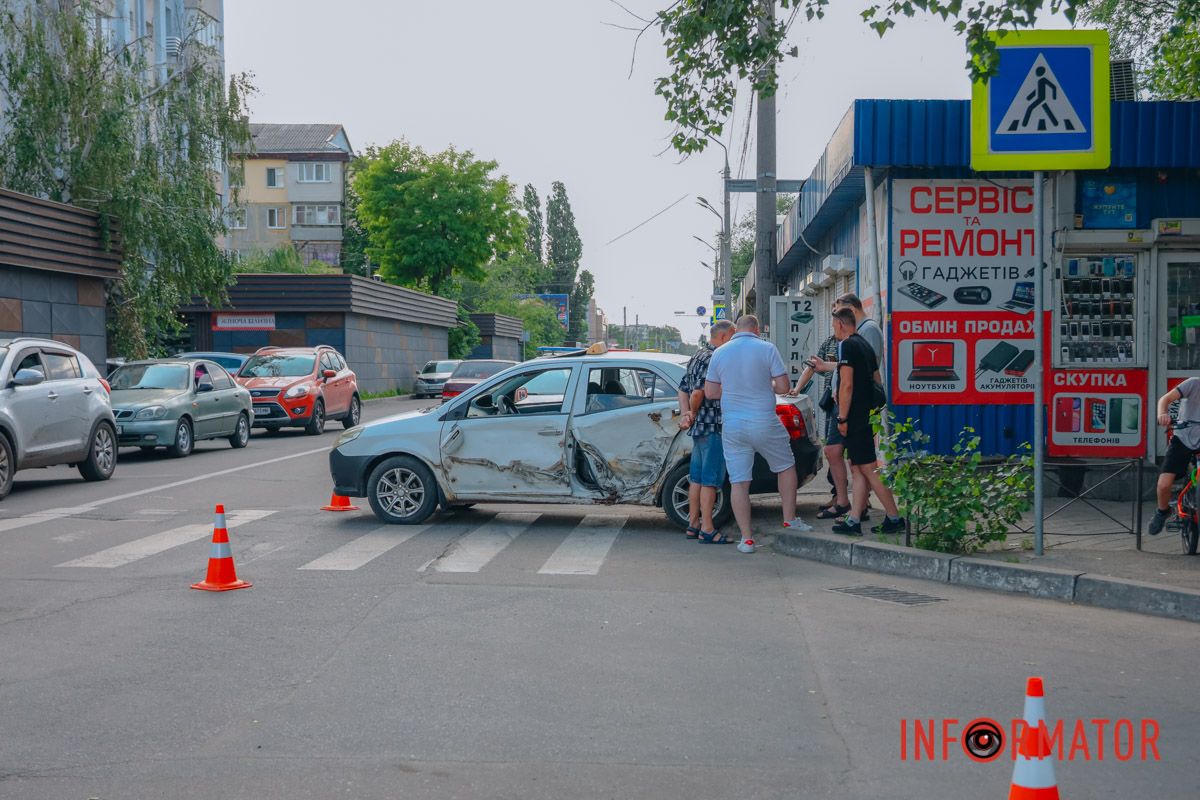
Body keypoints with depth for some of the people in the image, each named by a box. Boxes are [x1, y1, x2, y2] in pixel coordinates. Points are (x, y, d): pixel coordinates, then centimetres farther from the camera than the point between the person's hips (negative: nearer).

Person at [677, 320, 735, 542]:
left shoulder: (698, 357, 17)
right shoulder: (712, 359, -15)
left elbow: (684, 389, 17)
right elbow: (698, 392, -23)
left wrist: (685, 414, 5)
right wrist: (692, 414, -5)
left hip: (700, 426, 10)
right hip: (712, 426, -10)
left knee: (697, 478, 13)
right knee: (710, 479, -7)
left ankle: (693, 525, 19)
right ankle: (707, 530, -5)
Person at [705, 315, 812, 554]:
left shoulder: (719, 353, 4)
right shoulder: (766, 349, -5)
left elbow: (710, 392, 5)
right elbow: (783, 386, -7)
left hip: (732, 425, 2)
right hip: (764, 423, -2)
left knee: (739, 482, 4)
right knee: (786, 467, 21)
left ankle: (747, 538, 4)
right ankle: (790, 519, 24)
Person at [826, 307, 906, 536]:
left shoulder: (848, 345, -11)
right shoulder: (865, 345, 18)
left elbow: (847, 384, -18)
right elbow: (877, 382, 21)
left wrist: (842, 418, -15)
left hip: (856, 418, -10)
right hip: (868, 416, 10)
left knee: (868, 468, -8)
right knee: (857, 468, 9)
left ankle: (894, 518, -6)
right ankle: (854, 521, 9)